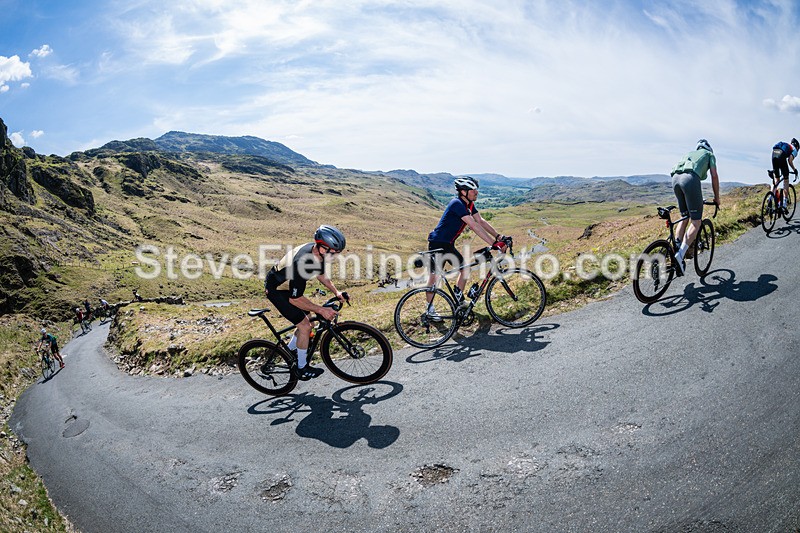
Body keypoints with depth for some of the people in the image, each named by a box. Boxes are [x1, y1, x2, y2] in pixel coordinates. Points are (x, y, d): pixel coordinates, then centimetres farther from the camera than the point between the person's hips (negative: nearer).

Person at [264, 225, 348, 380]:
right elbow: (295, 299, -30)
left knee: (306, 321, 14)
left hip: (288, 285, 9)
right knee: (305, 326, -10)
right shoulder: (302, 263, -39)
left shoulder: (317, 253, -13)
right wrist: (321, 310, -28)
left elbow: (321, 275, 8)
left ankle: (289, 351, 36)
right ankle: (301, 369, 7)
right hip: (276, 290, -9)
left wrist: (336, 292, -2)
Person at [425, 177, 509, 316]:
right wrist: (494, 244, -32)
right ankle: (430, 308, 6)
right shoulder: (457, 204, -24)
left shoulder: (469, 204, 5)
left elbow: (481, 221, 5)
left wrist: (498, 236, -6)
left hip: (448, 245, 9)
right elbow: (474, 226, -30)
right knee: (435, 274, -3)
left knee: (465, 268, 8)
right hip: (437, 243, -9)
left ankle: (459, 299, 19)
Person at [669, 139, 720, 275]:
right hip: (690, 179, -5)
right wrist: (717, 198, 26)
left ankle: (675, 250, 6)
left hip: (675, 178, 6)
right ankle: (680, 255, -18)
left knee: (684, 218, 19)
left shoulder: (690, 153, 40)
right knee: (696, 221, -2)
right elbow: (714, 176, 18)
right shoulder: (709, 154, 26)